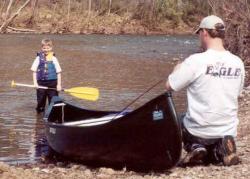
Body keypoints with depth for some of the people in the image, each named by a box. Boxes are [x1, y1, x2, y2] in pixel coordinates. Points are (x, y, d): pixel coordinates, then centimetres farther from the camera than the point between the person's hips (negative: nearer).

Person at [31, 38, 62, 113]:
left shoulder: (54, 59, -1)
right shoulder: (39, 58, 1)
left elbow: (58, 72, -1)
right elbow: (34, 71, 2)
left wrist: (59, 84, -5)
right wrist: (35, 83, -6)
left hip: (52, 83, -1)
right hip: (41, 83, 1)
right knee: (40, 101, 10)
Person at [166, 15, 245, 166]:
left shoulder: (196, 60, -17)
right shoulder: (238, 63, -3)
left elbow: (170, 86, -9)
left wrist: (177, 70, 12)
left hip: (200, 129, -3)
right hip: (229, 130, 4)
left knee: (181, 121, 31)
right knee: (213, 157, 33)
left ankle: (196, 147, 2)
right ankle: (219, 150, -3)